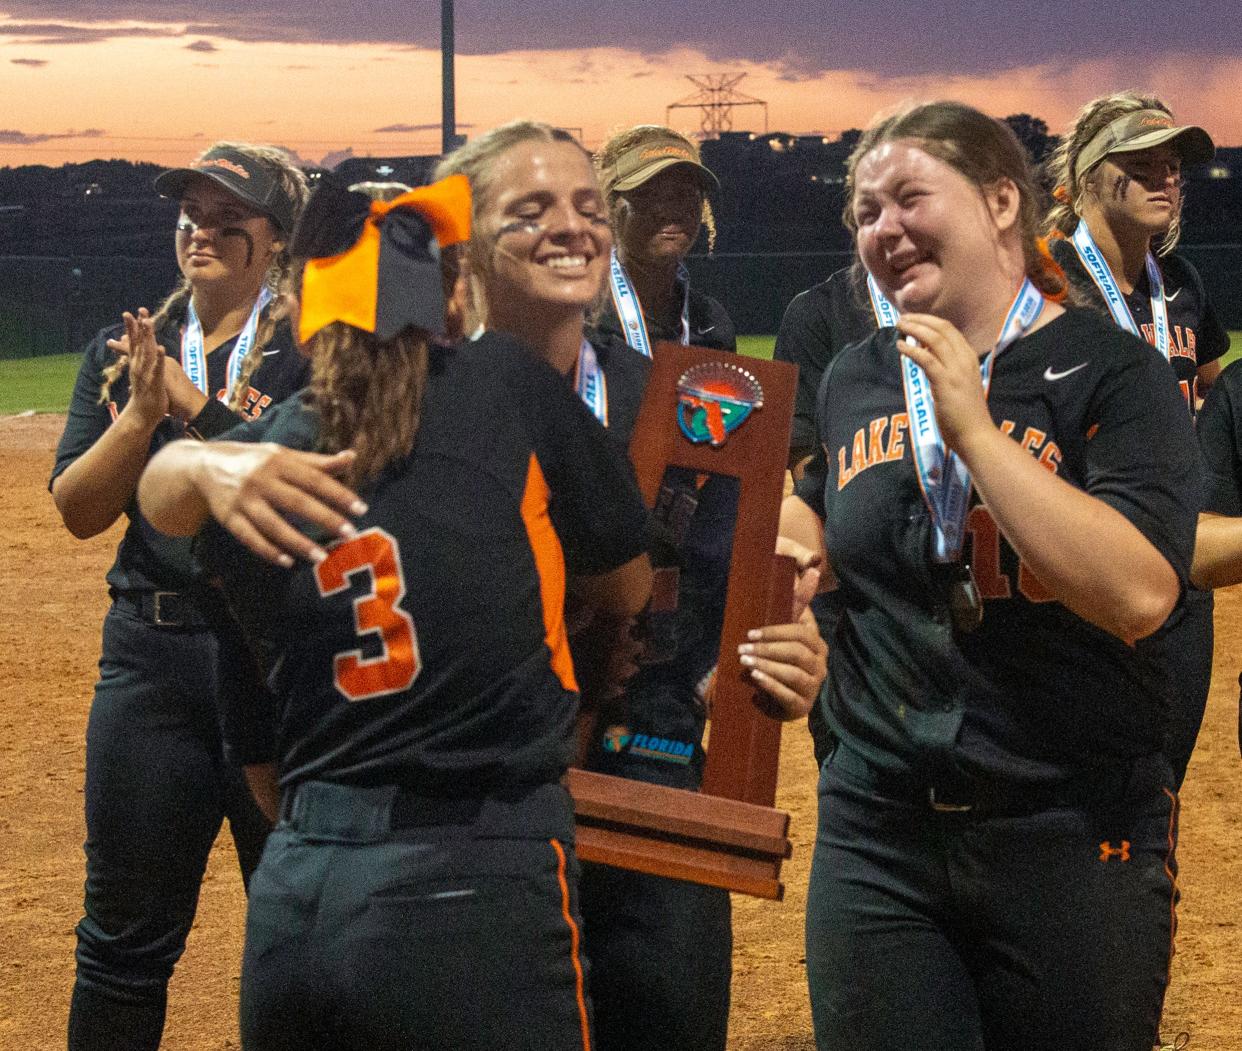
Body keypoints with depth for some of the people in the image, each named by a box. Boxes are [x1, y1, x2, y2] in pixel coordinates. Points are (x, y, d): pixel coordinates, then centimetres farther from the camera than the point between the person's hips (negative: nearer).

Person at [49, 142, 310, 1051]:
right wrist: (141, 411, -11)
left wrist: (192, 403, -17)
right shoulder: (124, 354, 12)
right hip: (151, 657, 4)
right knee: (126, 932, 11)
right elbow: (78, 510, 4)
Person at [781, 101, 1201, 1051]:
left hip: (1074, 837, -4)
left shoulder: (1110, 370, -8)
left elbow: (1139, 596, -22)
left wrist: (974, 430, -21)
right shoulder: (855, 380, 10)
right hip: (878, 829, 4)